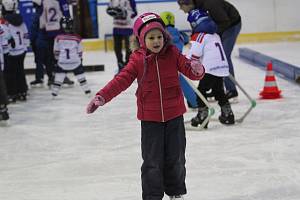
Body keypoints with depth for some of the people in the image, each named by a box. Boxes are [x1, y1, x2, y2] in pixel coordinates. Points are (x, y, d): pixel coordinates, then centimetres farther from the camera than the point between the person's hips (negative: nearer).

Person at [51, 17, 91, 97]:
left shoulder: (58, 38, -5)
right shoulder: (77, 38, -5)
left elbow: (56, 52, 3)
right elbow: (79, 52, 4)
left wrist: (57, 59, 17)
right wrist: (80, 60, 19)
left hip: (62, 62, 0)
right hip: (75, 62, 0)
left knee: (59, 75, 13)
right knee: (80, 74, 16)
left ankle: (54, 91, 9)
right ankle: (86, 89, 15)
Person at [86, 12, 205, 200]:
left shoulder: (173, 54, -4)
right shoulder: (138, 59, -7)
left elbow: (189, 69, -7)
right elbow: (121, 80, -11)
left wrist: (197, 69, -32)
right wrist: (102, 97, -21)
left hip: (174, 115, 1)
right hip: (150, 119, -1)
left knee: (176, 158, 13)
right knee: (152, 161, 2)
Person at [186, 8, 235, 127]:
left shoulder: (199, 35, -6)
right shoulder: (215, 35, 20)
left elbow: (194, 54, -13)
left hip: (210, 69, -8)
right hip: (222, 68, 8)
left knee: (201, 90, 0)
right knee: (219, 91, 21)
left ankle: (202, 115, -5)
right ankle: (228, 114, 25)